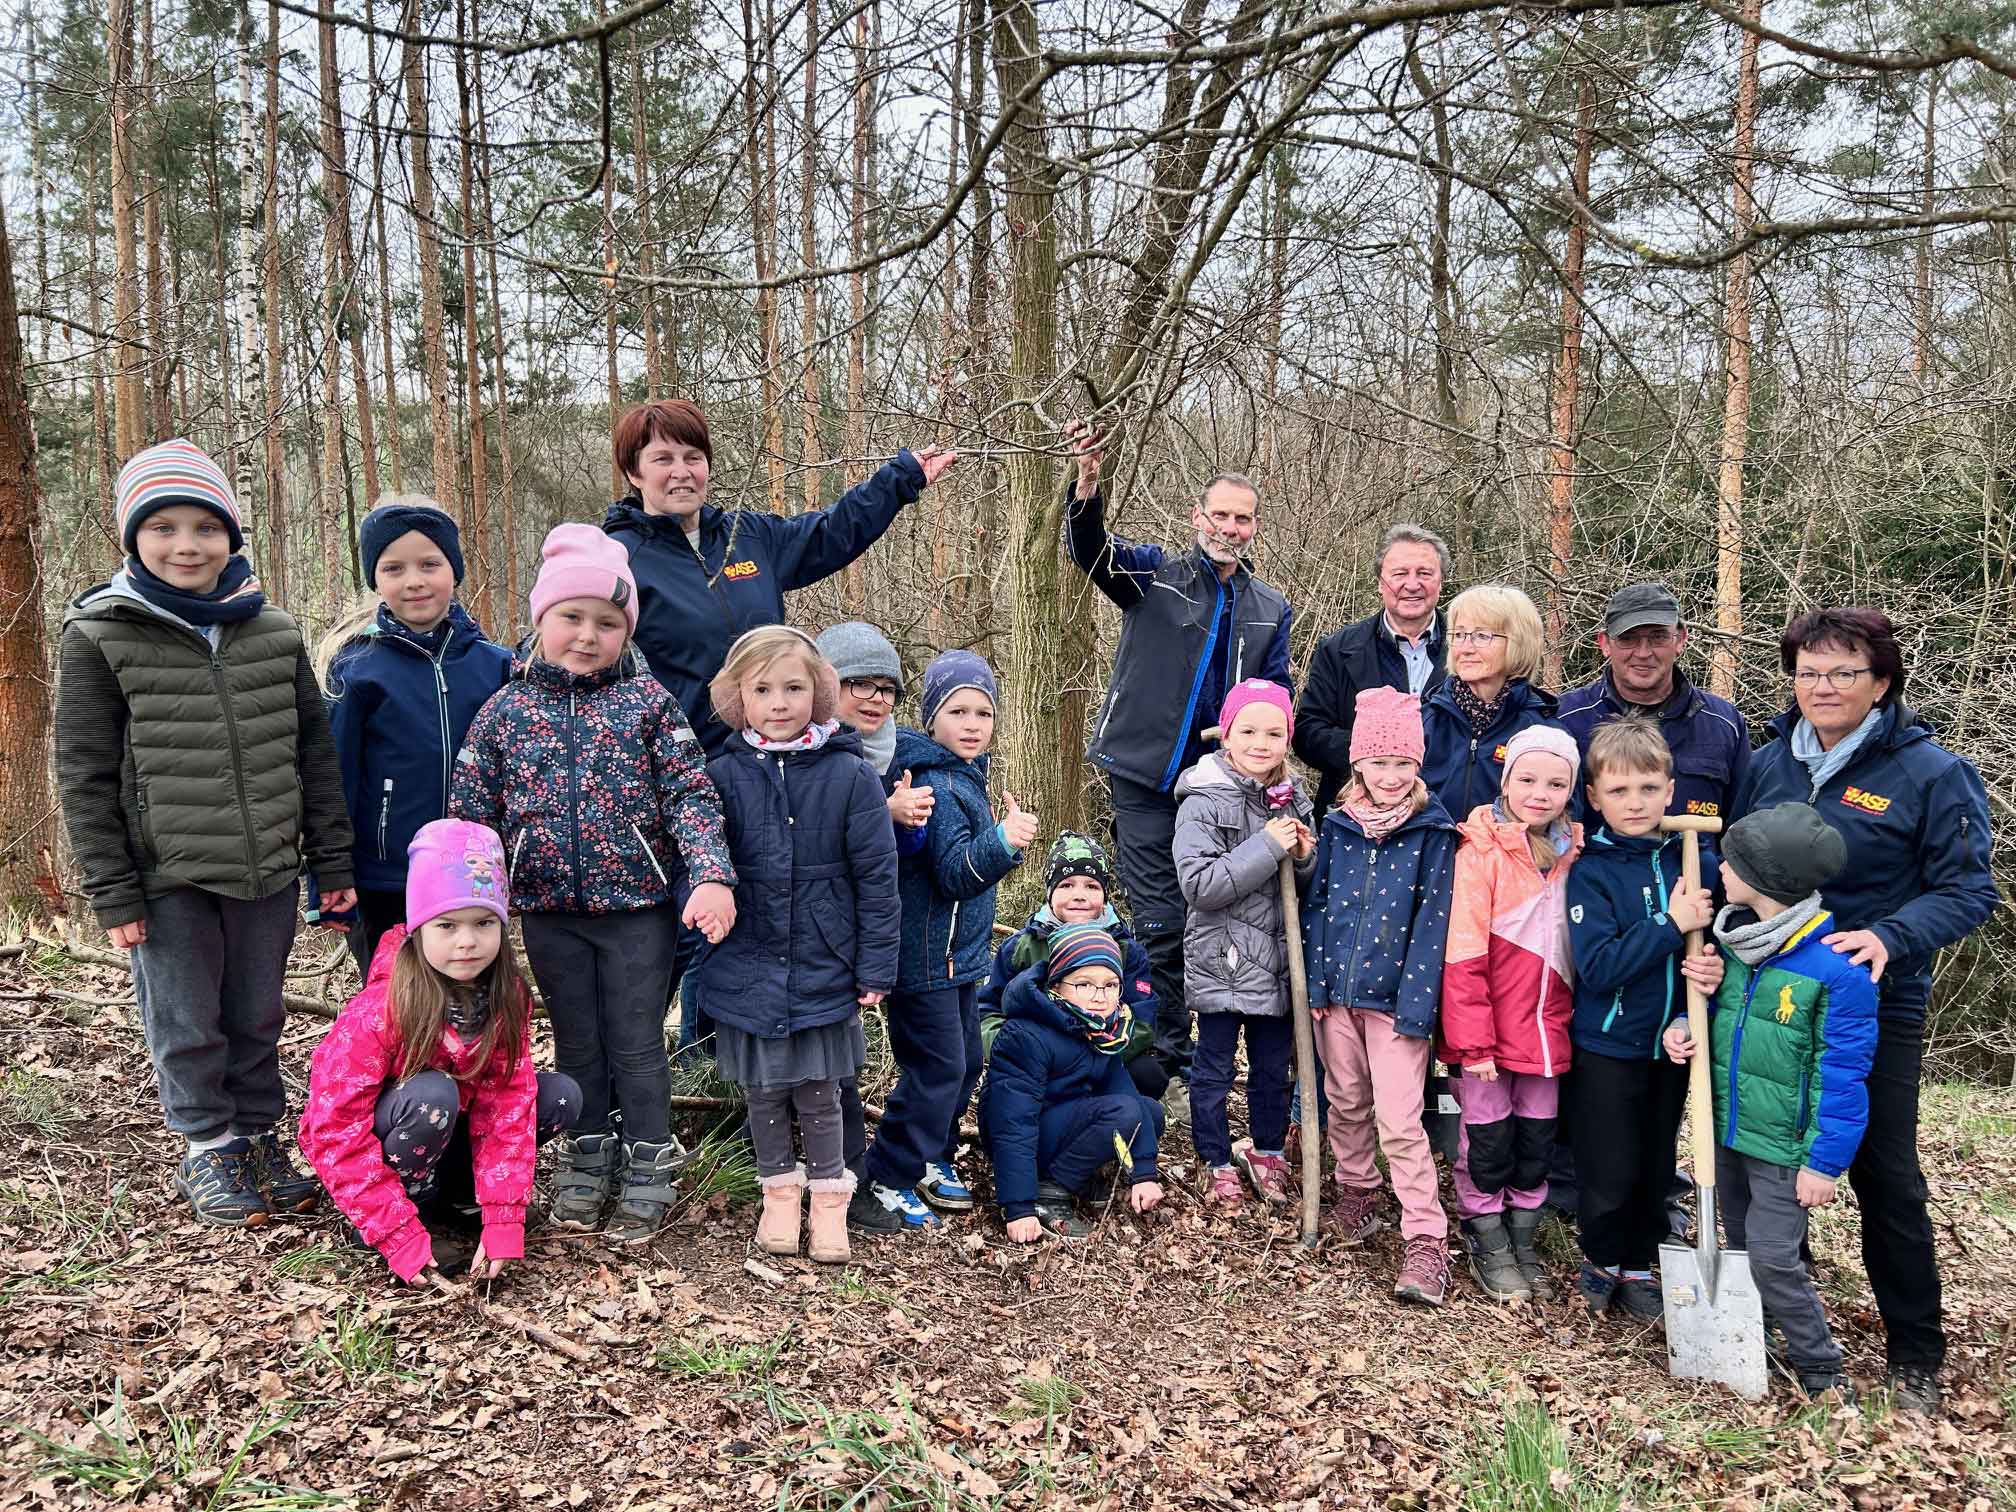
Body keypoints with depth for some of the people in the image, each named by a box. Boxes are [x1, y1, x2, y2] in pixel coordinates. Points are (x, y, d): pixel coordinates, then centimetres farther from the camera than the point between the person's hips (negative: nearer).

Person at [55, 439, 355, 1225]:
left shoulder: (273, 632, 3)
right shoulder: (98, 637, -5)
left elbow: (314, 753, 7)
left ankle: (259, 1135, 31)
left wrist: (333, 860, 5)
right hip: (167, 876, -2)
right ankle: (207, 1147, 27)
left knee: (258, 1017, 14)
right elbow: (85, 776, -4)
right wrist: (112, 894, -7)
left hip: (266, 869, 3)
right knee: (186, 1024, 9)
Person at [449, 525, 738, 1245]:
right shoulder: (505, 711, 1)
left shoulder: (647, 701, -4)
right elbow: (469, 813, 4)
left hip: (639, 905, -2)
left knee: (636, 1045, 7)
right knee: (577, 1043, 16)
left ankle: (647, 1174, 21)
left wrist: (711, 875, -21)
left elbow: (692, 794, -8)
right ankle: (589, 1161, 32)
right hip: (550, 911, 2)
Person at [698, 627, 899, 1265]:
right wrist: (697, 960, 2)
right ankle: (780, 1192, 33)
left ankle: (829, 1198, 28)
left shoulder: (850, 776, -7)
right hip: (747, 971, 2)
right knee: (763, 1091, 14)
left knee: (818, 1093, 9)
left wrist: (876, 968, -5)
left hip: (824, 970, -2)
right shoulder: (723, 776, -3)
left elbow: (876, 877, -5)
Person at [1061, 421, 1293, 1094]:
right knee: (1160, 930, -1)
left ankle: (1183, 1064, 21)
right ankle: (1172, 1067, 11)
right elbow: (1091, 552, -17)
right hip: (1147, 785, -3)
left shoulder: (1270, 611, 13)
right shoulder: (1154, 574, 2)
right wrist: (1088, 482, -37)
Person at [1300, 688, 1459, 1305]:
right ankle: (1355, 1192, 37)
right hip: (1336, 991, 4)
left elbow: (1433, 923, -10)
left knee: (1400, 1122, -6)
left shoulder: (1434, 833, -7)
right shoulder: (1337, 826, 5)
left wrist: (1416, 1008, -15)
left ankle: (1425, 1238, 2)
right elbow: (1317, 904, 8)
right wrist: (1315, 981, 0)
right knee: (1346, 1105, 17)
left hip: (1394, 997, -4)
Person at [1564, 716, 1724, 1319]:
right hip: (1607, 1044, -4)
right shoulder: (1591, 870, -14)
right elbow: (1598, 967, -22)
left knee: (1656, 1165, 15)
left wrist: (1714, 966, -14)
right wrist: (1671, 925, -27)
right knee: (1611, 1169, 4)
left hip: (1670, 1041, 4)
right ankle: (1599, 1259, 28)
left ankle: (1639, 1264, 34)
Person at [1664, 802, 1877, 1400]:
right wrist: (1681, 1027, -5)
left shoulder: (1836, 968, -21)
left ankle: (1821, 1369, 15)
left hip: (1784, 1145, -7)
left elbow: (1843, 1075, -17)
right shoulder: (1734, 939, 0)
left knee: (1773, 1256, -4)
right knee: (1740, 1243, 19)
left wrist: (1825, 1161, -15)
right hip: (1726, 1126, 7)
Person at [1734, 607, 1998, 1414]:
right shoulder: (1767, 764, 4)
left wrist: (1889, 937, -27)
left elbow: (1967, 891, -10)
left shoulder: (1932, 773, -9)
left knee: (1886, 1177, 4)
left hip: (1877, 1007, -4)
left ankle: (1915, 1356, 21)